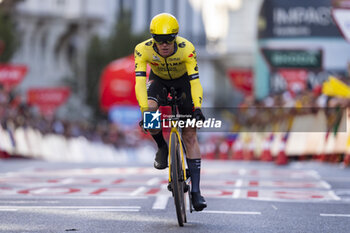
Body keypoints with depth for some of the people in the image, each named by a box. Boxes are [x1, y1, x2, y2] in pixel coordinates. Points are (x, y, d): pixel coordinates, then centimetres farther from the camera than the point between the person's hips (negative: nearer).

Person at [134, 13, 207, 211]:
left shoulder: (187, 49, -34)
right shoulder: (143, 50, -31)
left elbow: (195, 81, -36)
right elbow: (140, 81, -35)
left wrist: (197, 108, -49)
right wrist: (145, 111, -47)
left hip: (182, 80, -1)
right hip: (159, 80, 1)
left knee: (190, 136, -10)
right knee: (150, 112, -32)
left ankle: (196, 191, -9)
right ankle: (162, 147, -1)